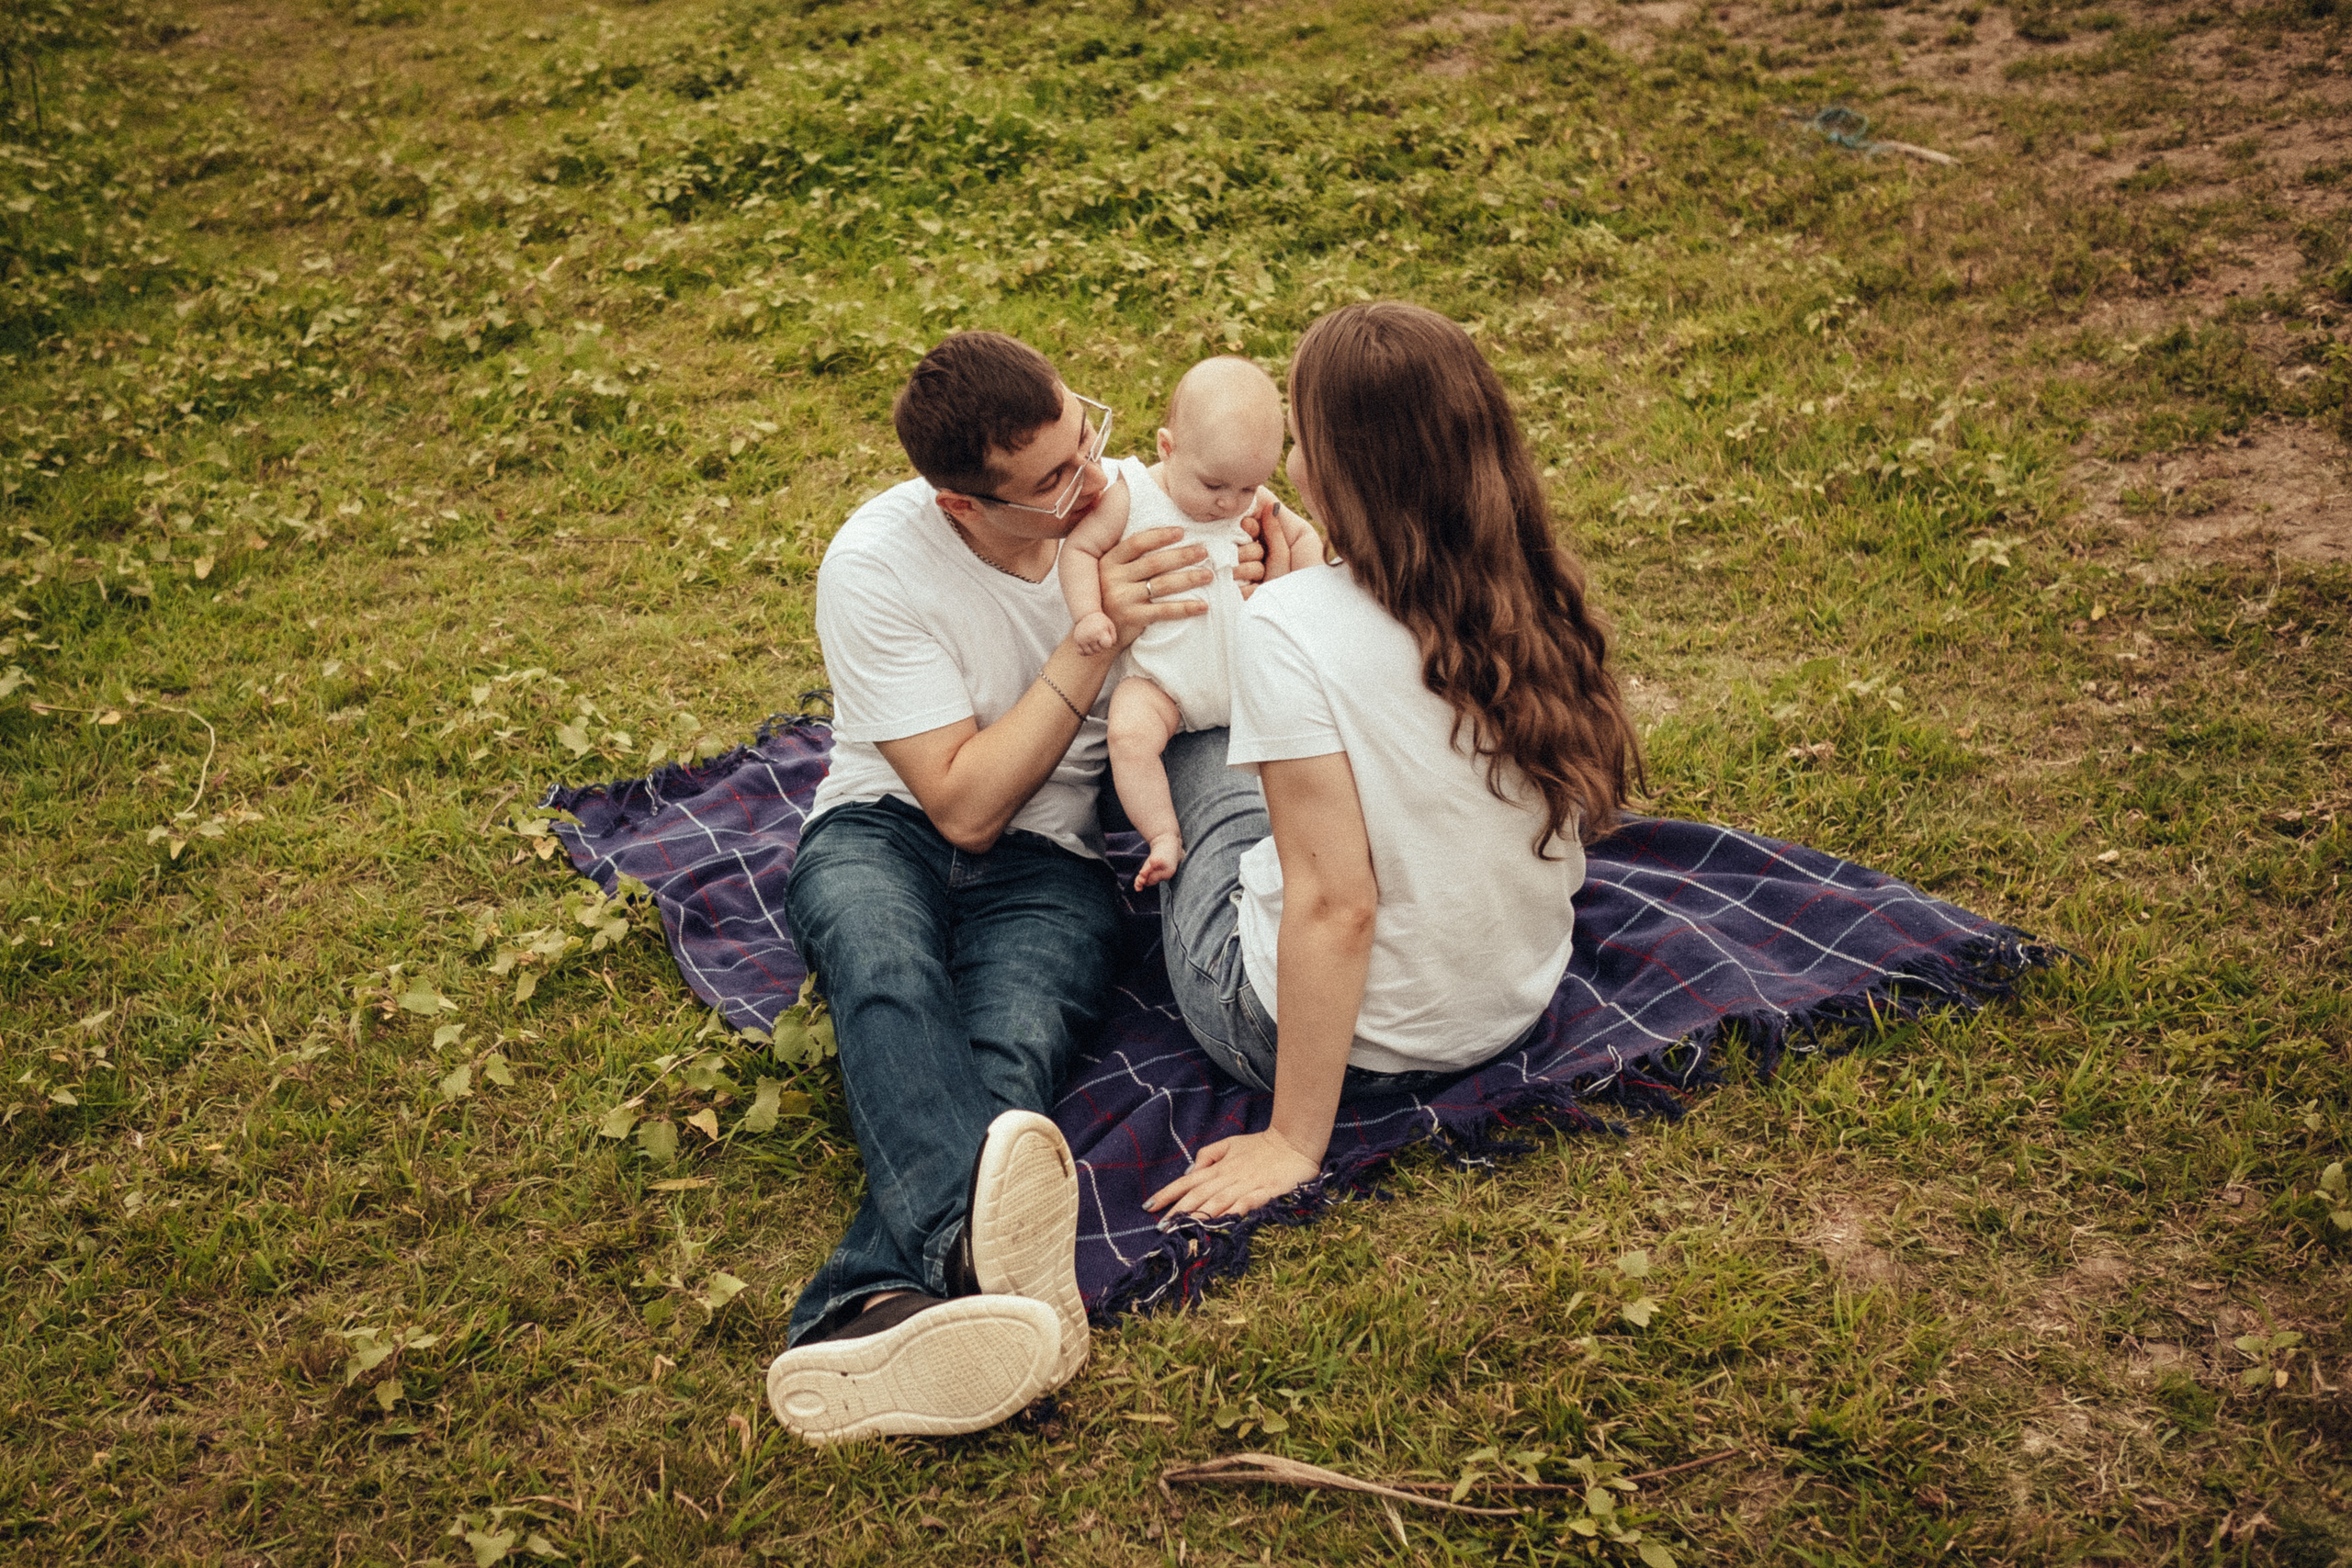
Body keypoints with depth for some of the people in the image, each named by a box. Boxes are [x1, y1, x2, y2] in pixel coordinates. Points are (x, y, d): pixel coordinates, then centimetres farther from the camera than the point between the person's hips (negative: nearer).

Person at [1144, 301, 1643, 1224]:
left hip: (1355, 1039, -5)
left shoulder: (1289, 628, -27)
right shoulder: (1538, 593, -9)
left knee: (1186, 746, 20)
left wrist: (1295, 1142, -18)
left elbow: (1336, 905, -28)